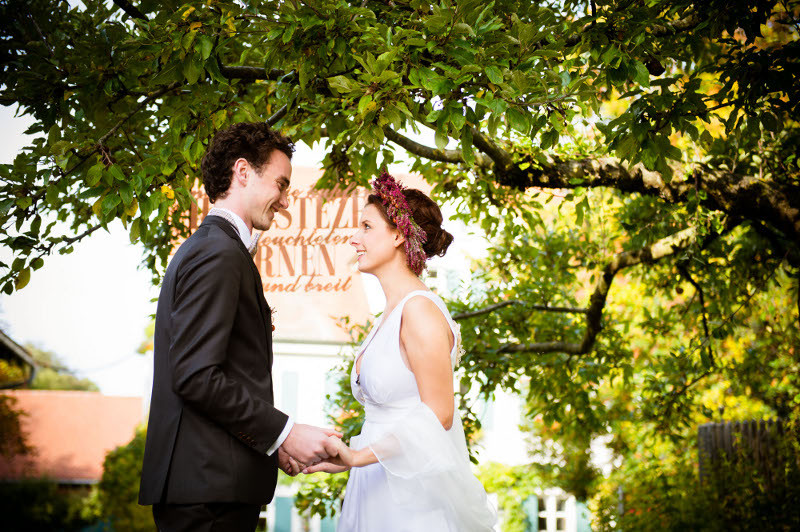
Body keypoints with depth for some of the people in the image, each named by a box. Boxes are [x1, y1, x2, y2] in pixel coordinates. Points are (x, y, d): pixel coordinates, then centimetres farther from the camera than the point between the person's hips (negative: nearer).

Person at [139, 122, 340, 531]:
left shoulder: (202, 248, 20)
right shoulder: (219, 254, -11)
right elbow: (197, 377, -20)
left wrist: (269, 444, 13)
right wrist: (284, 433, -14)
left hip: (204, 480, 10)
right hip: (211, 484, -10)